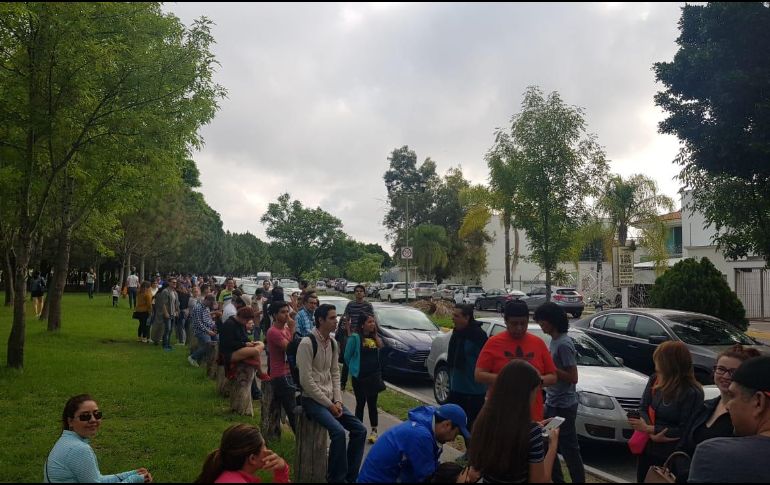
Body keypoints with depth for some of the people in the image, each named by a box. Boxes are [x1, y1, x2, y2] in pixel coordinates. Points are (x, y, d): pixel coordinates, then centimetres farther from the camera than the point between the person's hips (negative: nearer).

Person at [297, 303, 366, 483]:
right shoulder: (307, 344, -18)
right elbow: (306, 381, -20)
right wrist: (329, 404, -17)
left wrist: (337, 401, -2)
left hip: (331, 399, 8)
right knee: (338, 431, -27)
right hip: (313, 400, -8)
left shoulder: (333, 343, 8)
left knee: (359, 429, -3)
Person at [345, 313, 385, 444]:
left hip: (374, 375, 4)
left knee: (372, 404, 9)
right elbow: (347, 356, -3)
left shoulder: (375, 337, 7)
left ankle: (374, 431, 17)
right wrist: (354, 368, 6)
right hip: (359, 376, -4)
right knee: (360, 403, 5)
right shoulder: (355, 337, -11)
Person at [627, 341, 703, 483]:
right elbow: (643, 408, 0)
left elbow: (685, 430, -16)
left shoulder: (692, 393, -19)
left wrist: (650, 429, -16)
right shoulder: (654, 380, -2)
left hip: (672, 457, -5)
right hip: (647, 450, 5)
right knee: (642, 479, 18)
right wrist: (652, 434, -18)